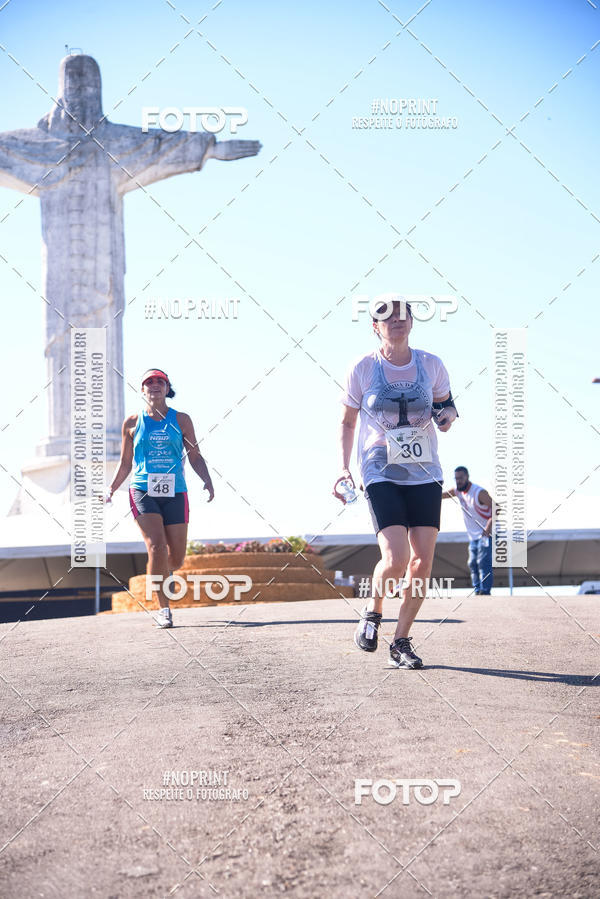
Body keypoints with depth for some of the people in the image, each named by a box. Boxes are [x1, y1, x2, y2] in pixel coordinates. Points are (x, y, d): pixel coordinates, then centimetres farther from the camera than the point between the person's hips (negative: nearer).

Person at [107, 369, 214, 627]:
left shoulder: (181, 420, 9)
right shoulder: (132, 423, 9)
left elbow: (195, 456, 10)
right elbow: (125, 463, 15)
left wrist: (207, 479, -6)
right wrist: (111, 489, 5)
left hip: (175, 492, 1)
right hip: (143, 492, -1)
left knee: (177, 557, 3)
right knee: (156, 547, -17)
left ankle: (164, 572, 40)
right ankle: (163, 609, -7)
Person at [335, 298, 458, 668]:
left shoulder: (431, 364, 3)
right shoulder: (363, 368, -2)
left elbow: (444, 404, 18)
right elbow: (348, 422, 8)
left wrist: (447, 415, -7)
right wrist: (344, 467, -3)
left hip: (426, 474, 3)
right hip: (381, 474, -3)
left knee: (423, 562, -2)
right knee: (395, 559, -17)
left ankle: (402, 641, 15)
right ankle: (373, 612, 15)